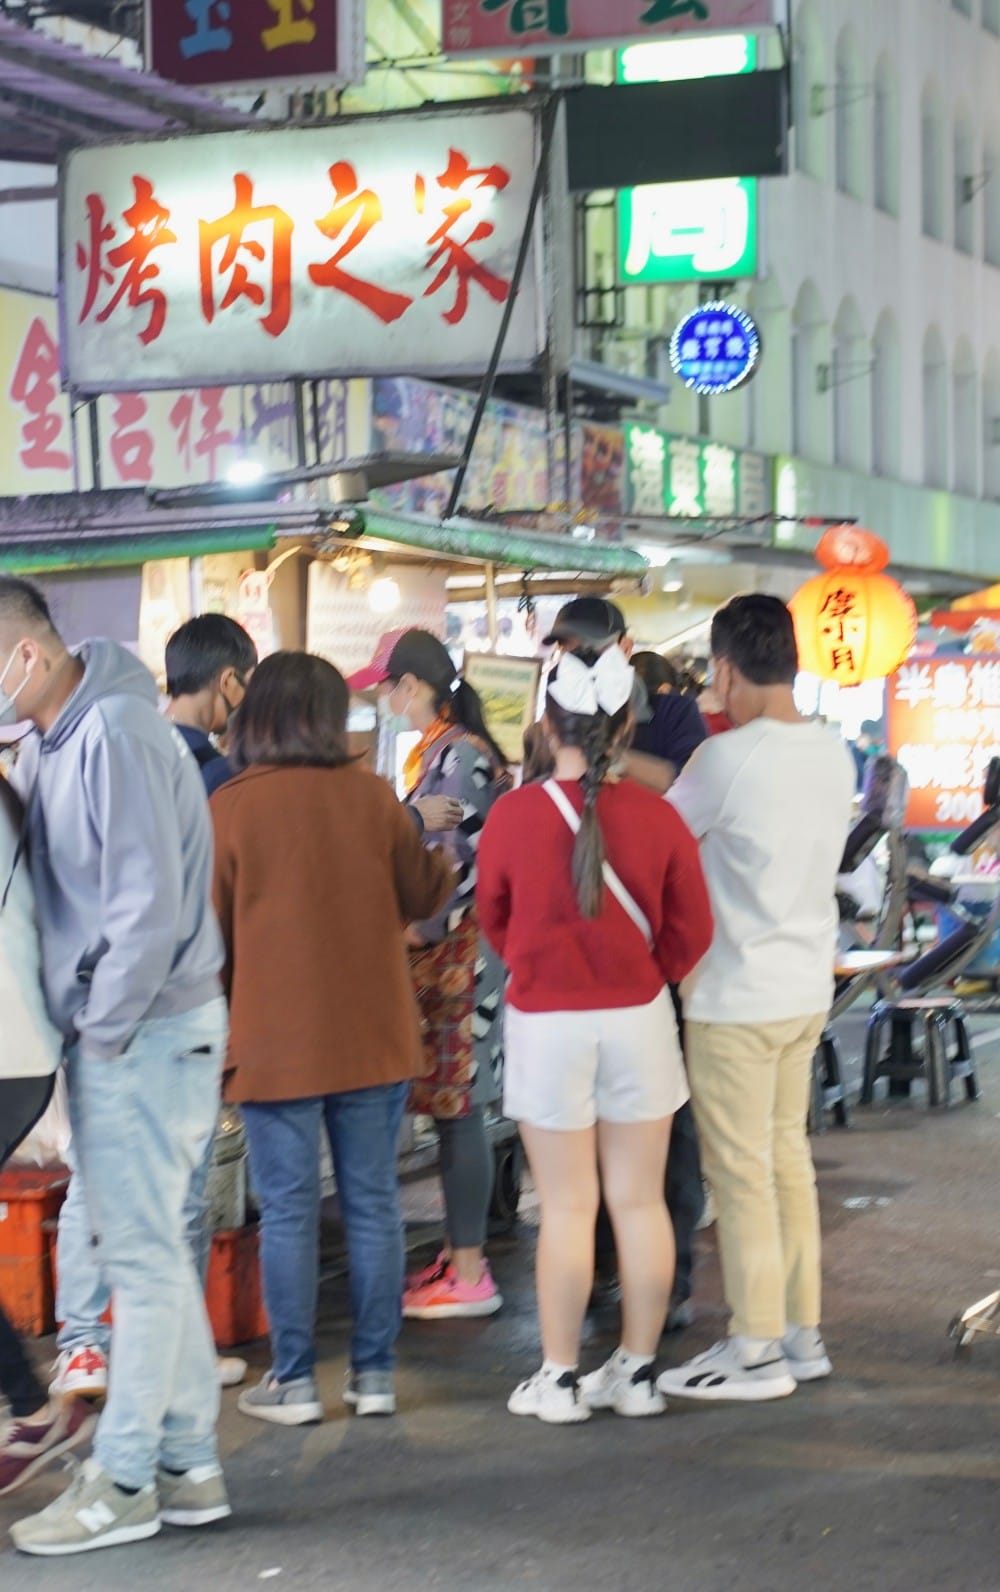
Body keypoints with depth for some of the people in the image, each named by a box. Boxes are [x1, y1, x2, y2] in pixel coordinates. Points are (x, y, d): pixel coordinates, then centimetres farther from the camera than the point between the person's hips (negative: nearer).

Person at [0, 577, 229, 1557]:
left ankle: (122, 1482, 8)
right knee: (153, 1252, 13)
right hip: (107, 1029, 9)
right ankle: (188, 1467, 22)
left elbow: (149, 905, -22)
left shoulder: (114, 734, -19)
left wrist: (103, 1027, -15)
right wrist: (86, 1030, 4)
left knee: (141, 1254, -1)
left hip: (148, 1029, -9)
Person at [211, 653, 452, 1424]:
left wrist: (225, 1014, 15)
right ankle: (375, 1372, 14)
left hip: (275, 1041, -2)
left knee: (288, 1210, 4)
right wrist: (448, 852, 26)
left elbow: (212, 930, -3)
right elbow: (421, 896, 6)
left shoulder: (229, 808, -9)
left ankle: (294, 1381, 7)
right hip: (373, 1036, 2)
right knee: (373, 1202, 10)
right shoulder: (372, 795, -4)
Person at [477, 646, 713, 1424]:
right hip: (639, 1018, 1)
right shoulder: (656, 816, -8)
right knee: (640, 1201, 9)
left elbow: (492, 918, 4)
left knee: (567, 1207, 5)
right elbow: (692, 928, 0)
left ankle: (560, 1379, 11)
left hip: (547, 1025, -1)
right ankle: (638, 1372, 17)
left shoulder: (514, 814, -11)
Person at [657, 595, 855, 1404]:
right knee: (788, 1161, 16)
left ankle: (757, 1350, 7)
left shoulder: (729, 757, -19)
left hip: (737, 996, -8)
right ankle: (803, 1333, 22)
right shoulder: (834, 754, 4)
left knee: (742, 1173, 0)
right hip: (807, 988, 8)